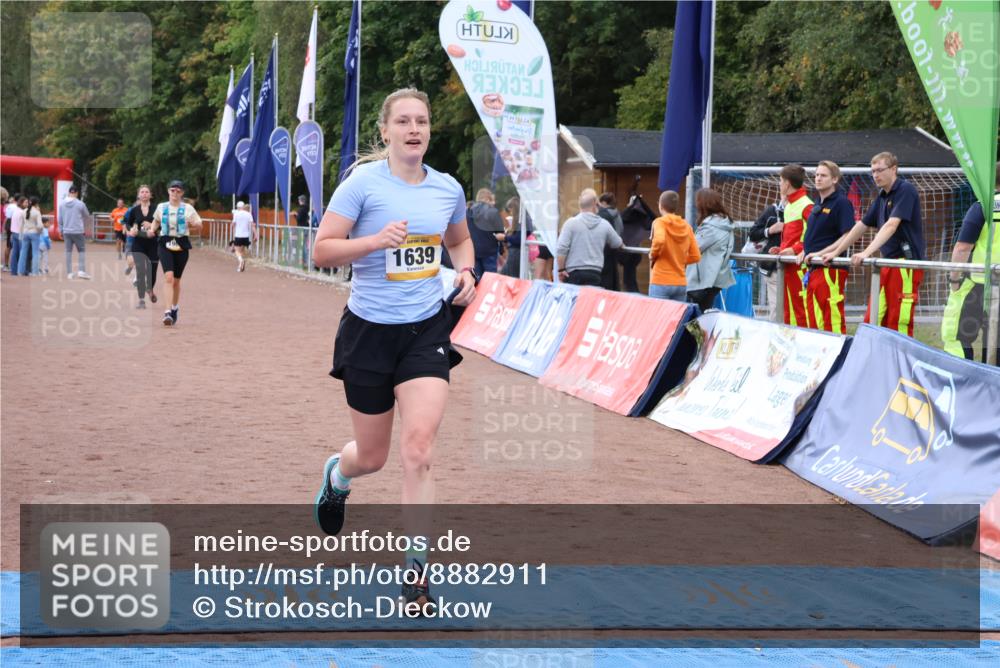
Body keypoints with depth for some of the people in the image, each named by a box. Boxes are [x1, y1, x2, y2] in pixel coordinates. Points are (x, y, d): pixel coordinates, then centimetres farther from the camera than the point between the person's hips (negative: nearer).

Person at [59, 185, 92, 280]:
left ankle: (69, 273, 9)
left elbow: (60, 219, 9)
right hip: (78, 231, -4)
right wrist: (84, 224, 27)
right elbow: (87, 217, 7)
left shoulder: (62, 204, 3)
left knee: (68, 251, 9)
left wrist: (61, 230, 20)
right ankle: (81, 271, -6)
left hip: (66, 232, 4)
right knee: (81, 250, 5)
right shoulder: (80, 204, -8)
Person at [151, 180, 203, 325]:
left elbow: (199, 228, 8)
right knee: (169, 277, -18)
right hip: (165, 244, -1)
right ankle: (168, 311, -24)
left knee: (176, 280, 10)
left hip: (181, 244, 1)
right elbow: (156, 221, 23)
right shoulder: (161, 207, 6)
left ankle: (174, 309, 30)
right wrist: (153, 229, 6)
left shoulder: (188, 209, 2)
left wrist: (192, 226, -10)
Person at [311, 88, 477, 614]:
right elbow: (321, 251, -11)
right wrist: (376, 240, -26)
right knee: (371, 457, 10)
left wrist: (465, 271, 4)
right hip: (370, 331, -2)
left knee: (418, 448, -14)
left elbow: (460, 240, 24)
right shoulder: (363, 183, -9)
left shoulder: (448, 189, 4)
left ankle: (416, 568, -5)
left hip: (426, 330, 2)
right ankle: (336, 476, 49)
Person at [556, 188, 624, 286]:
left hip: (573, 272, -2)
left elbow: (561, 249, -11)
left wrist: (561, 269, -1)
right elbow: (618, 244, 21)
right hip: (595, 273, 2)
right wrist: (623, 245, 45)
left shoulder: (571, 223, -5)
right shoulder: (604, 224, 5)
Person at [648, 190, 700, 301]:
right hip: (681, 283, 5)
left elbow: (659, 240, -26)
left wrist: (653, 255, -8)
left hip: (661, 282, -5)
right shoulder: (686, 226, 9)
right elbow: (695, 256, 7)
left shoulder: (660, 222, -5)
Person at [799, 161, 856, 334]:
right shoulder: (818, 205, 18)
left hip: (830, 269, -9)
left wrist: (821, 253, -17)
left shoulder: (841, 203, -8)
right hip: (813, 270, 9)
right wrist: (804, 252, 11)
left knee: (833, 322, -9)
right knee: (814, 322, 10)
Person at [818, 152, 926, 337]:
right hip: (887, 263, 9)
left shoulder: (905, 190, -9)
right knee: (873, 321, 5)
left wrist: (867, 252, -32)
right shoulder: (882, 196, 17)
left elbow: (891, 225, -22)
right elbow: (860, 227, 23)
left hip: (906, 263, -9)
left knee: (899, 323, -9)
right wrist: (835, 252, 21)